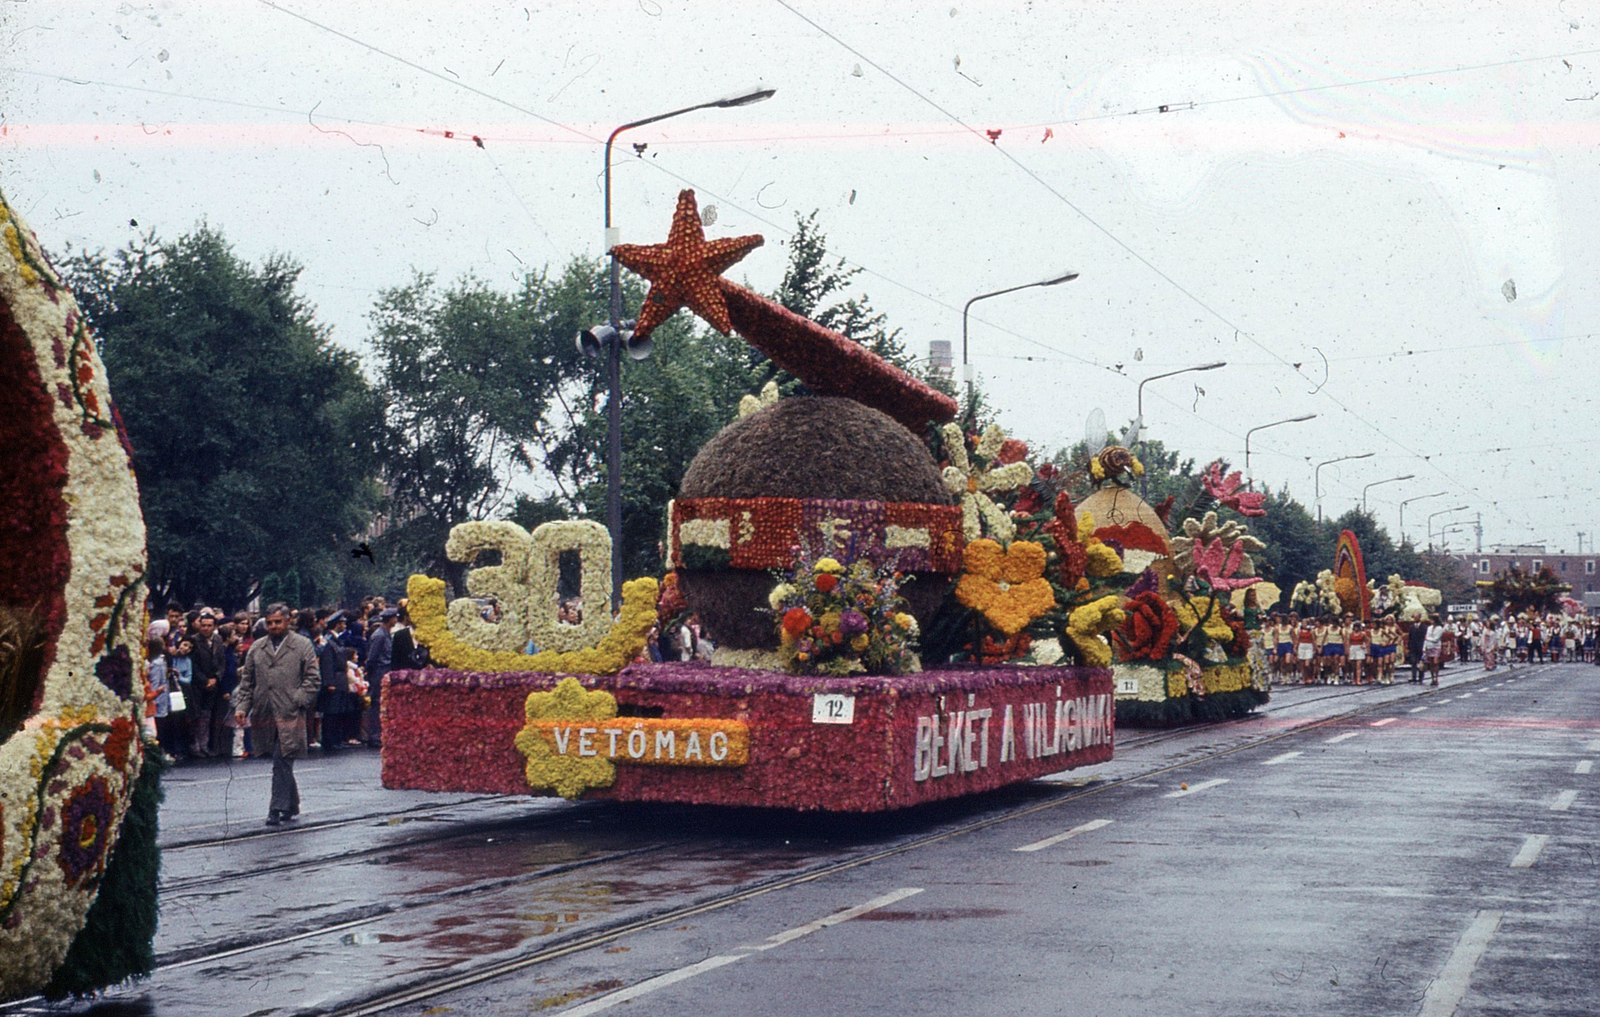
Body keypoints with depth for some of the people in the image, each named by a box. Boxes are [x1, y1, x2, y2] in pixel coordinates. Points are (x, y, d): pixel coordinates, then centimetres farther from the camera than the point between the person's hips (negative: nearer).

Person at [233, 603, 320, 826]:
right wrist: (241, 707, 5)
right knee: (282, 763, 11)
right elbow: (246, 681, 16)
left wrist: (298, 701, -9)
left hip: (289, 715, -4)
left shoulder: (302, 645, 4)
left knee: (282, 762, -10)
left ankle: (278, 808, -8)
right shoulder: (257, 648, 16)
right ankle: (291, 805, 22)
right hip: (264, 715, 4)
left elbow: (313, 678, 1)